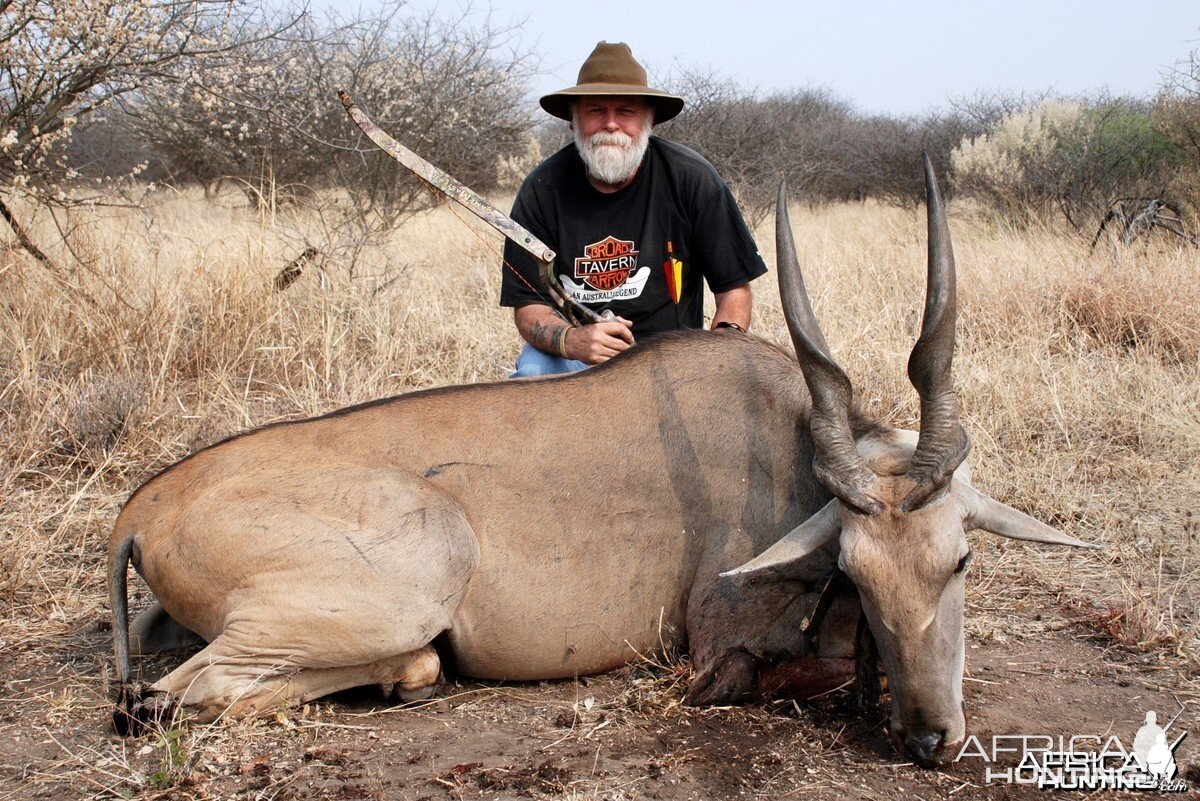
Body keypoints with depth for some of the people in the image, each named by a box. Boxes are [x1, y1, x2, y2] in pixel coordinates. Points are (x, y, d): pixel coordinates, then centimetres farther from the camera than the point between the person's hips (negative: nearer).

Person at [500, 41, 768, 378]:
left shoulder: (691, 178, -7)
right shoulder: (542, 190, -6)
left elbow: (734, 287, -2)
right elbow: (528, 305, -6)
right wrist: (570, 340, -29)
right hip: (572, 362, -1)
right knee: (532, 369, -32)